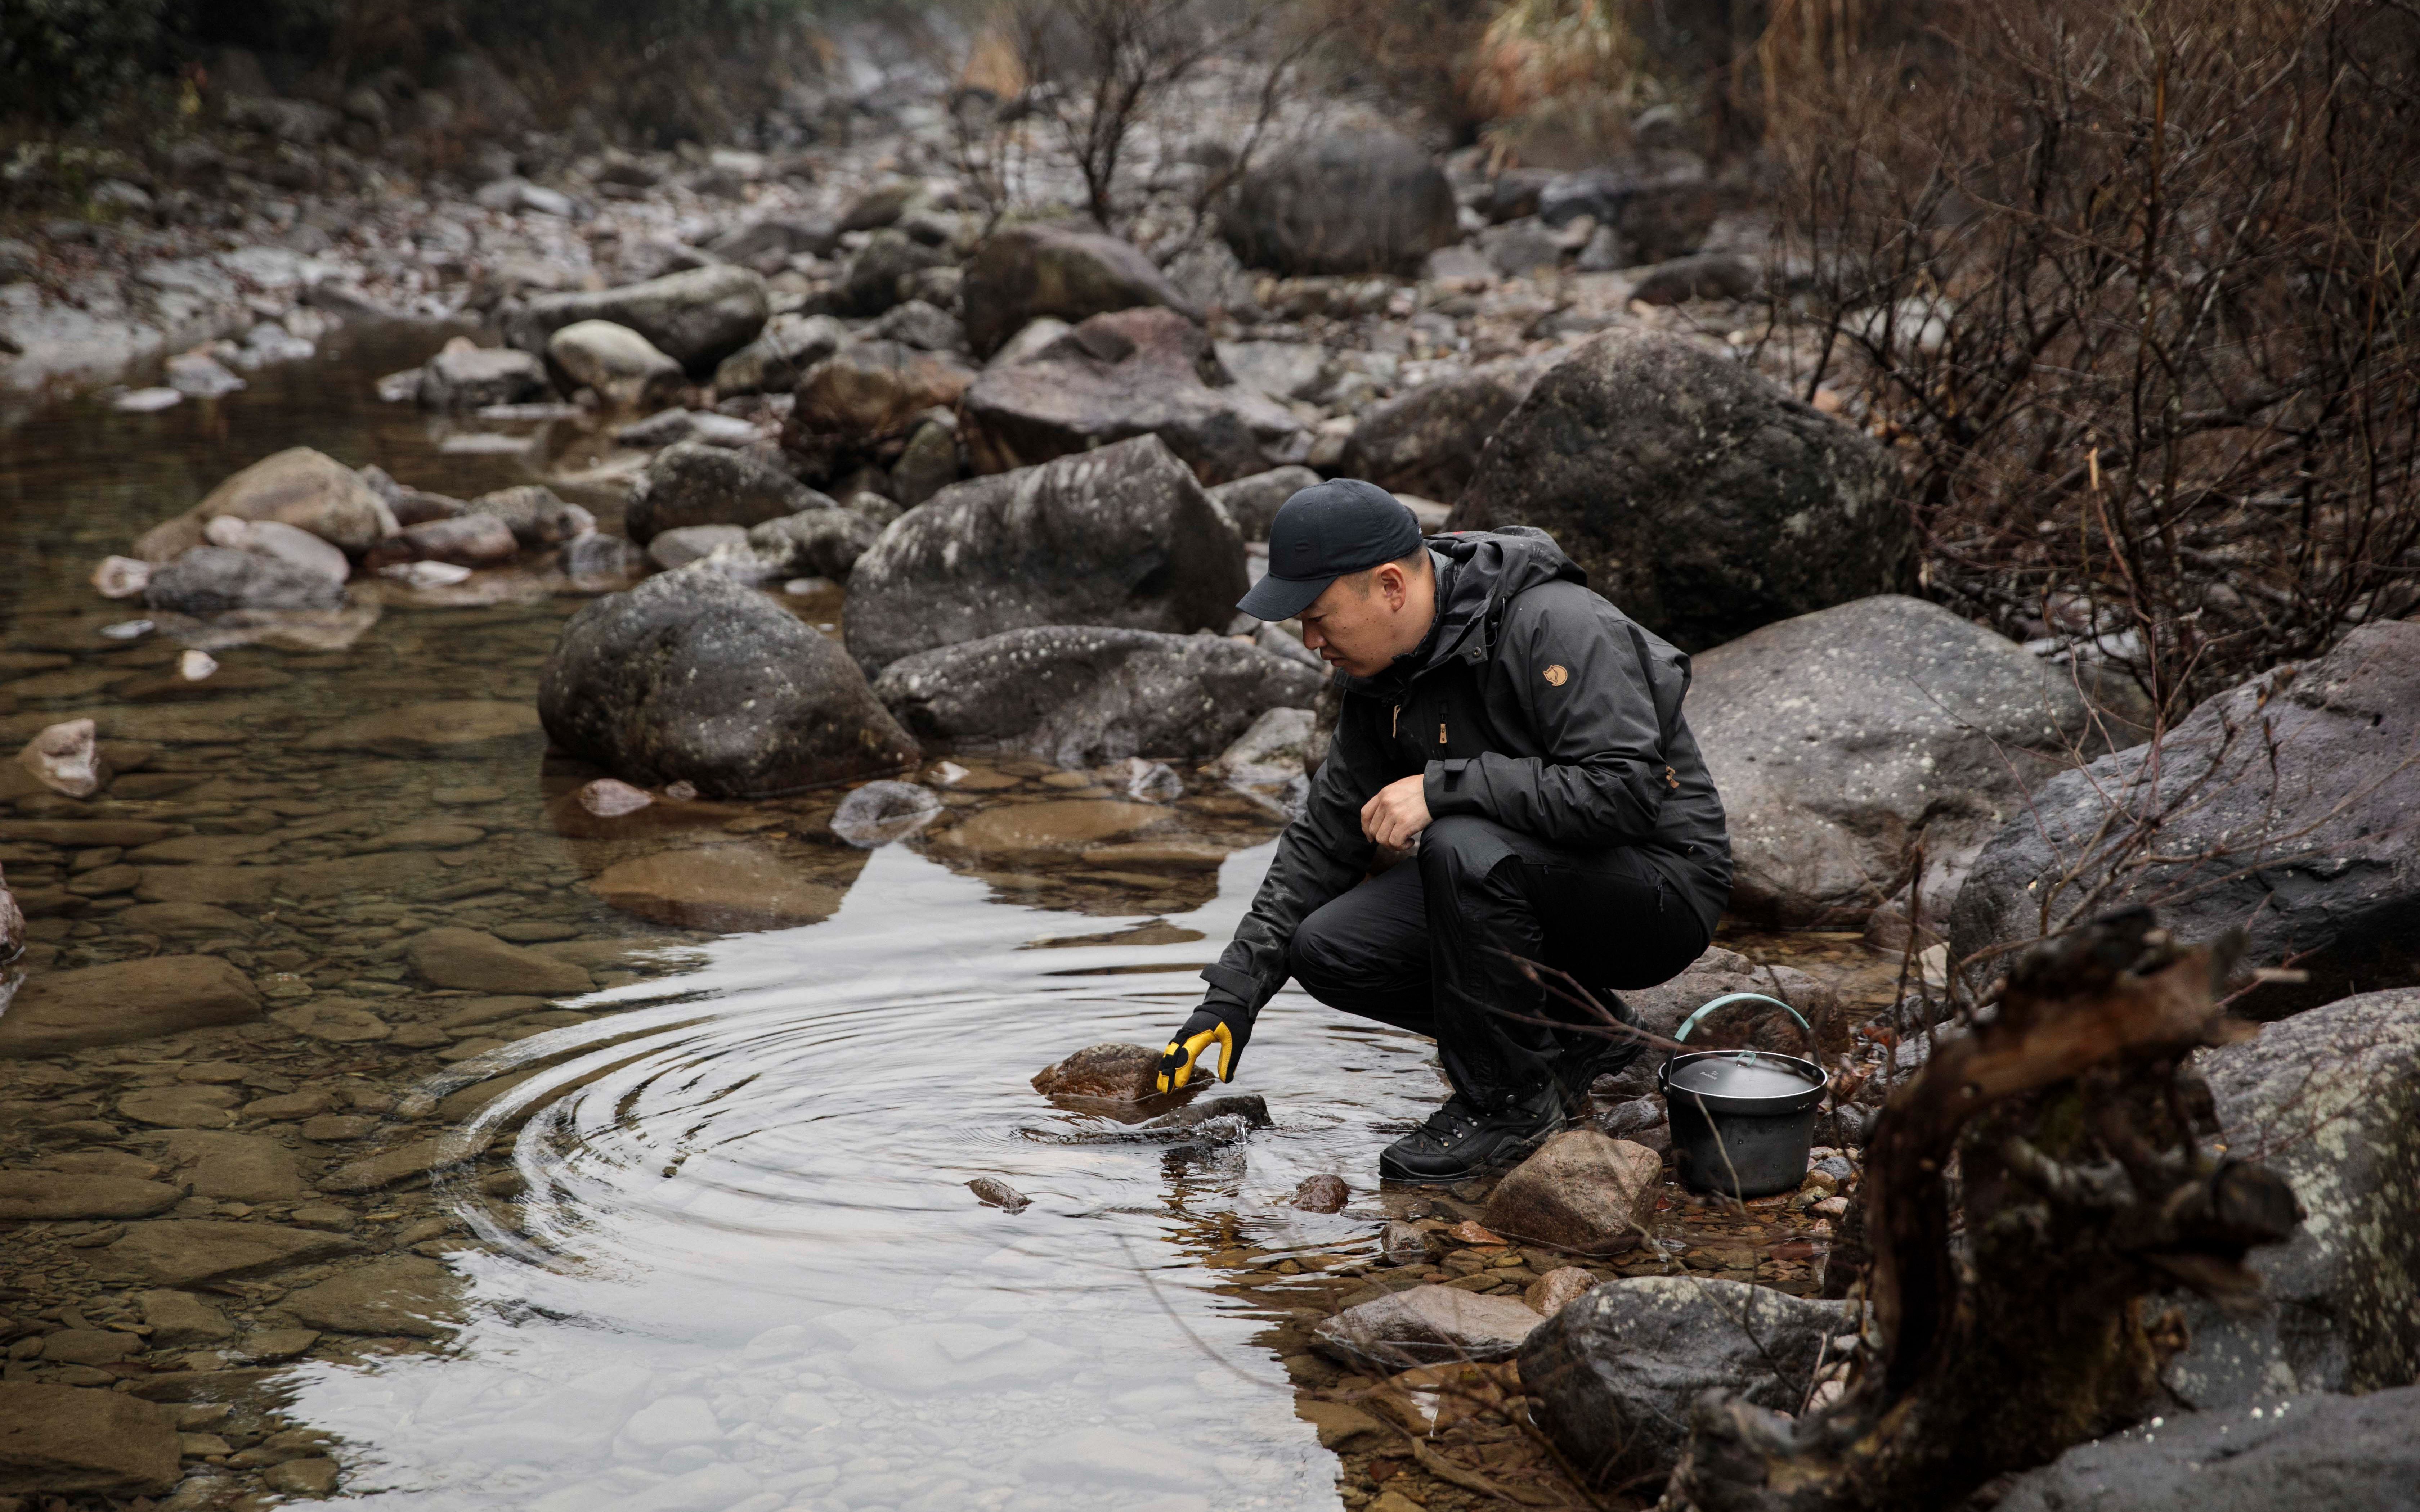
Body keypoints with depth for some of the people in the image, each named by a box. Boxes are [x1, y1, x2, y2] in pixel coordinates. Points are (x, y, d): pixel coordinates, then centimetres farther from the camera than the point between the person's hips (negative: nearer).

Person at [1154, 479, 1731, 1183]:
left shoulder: (1556, 628, -24)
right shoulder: (1382, 672, 2)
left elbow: (1626, 790, -34)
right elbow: (1326, 836, 7)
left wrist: (1443, 787, -32)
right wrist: (1234, 992, 1)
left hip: (1664, 891, -8)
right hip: (1535, 877, 8)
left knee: (1464, 848, -34)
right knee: (1328, 951, -8)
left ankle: (1512, 1101, -14)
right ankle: (1575, 1036, 7)